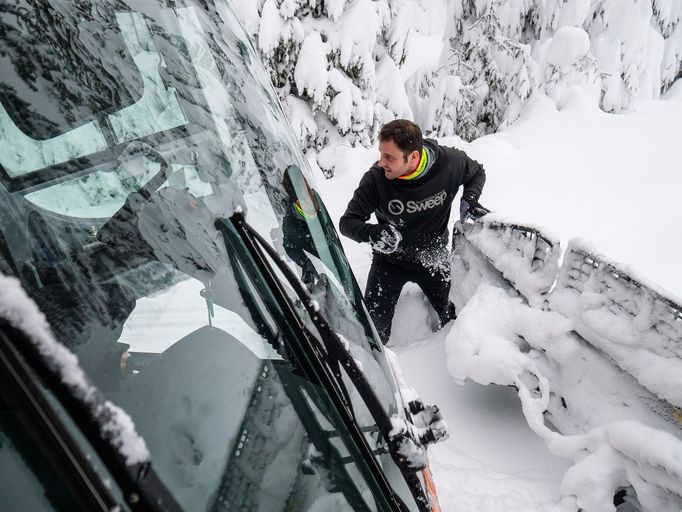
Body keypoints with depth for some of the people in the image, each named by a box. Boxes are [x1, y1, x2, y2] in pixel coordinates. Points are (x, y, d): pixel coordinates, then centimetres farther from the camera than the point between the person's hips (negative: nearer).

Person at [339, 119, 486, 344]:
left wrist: (469, 199, -20)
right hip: (390, 260, -1)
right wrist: (371, 232, -44)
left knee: (452, 317, 21)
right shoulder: (375, 179, -28)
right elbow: (348, 222, -23)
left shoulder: (450, 162, -24)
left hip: (434, 257, 2)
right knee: (374, 326, -6)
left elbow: (477, 173, 0)